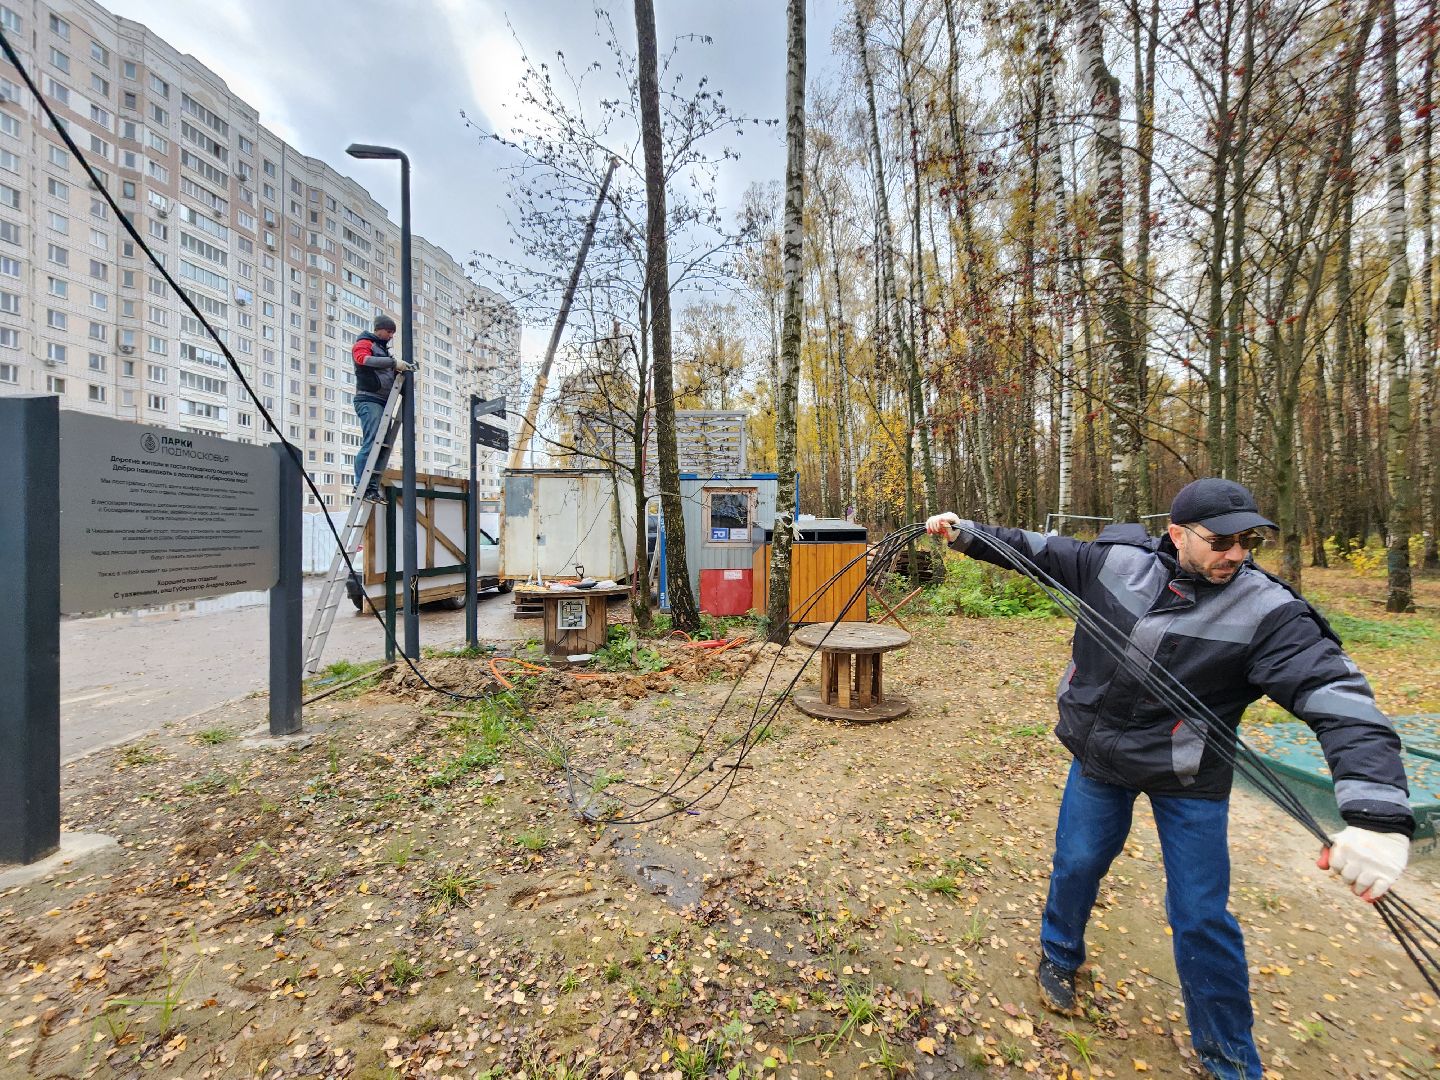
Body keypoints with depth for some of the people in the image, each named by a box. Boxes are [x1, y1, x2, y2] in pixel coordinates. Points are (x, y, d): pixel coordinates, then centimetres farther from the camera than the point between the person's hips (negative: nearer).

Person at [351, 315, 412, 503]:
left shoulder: (384, 349, 27)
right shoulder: (364, 343, 4)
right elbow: (363, 359, -18)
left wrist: (400, 369, 3)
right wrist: (393, 362, -24)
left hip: (383, 402, 8)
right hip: (369, 400, -8)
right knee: (371, 444, -15)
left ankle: (373, 487, 2)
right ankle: (361, 485, -14)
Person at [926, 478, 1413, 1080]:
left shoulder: (1267, 610, -19)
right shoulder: (1115, 561, -13)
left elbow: (1337, 695, -28)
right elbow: (1034, 551, 0)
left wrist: (1378, 813, -40)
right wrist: (965, 533, -6)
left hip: (1189, 780, -1)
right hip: (1098, 758, 2)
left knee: (1202, 918, 8)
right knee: (1076, 865, 17)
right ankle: (1059, 957, 48)